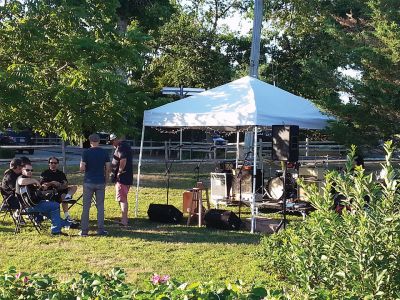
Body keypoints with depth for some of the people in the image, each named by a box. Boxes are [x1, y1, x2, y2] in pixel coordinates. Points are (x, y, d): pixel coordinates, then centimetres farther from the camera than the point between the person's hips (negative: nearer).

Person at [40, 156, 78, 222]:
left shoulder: (61, 173, 18)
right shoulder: (45, 173, 7)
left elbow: (65, 184, 4)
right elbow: (42, 186, -8)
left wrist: (61, 186, -20)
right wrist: (52, 183, -21)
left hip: (60, 191, 4)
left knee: (74, 187, -16)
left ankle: (68, 196, -48)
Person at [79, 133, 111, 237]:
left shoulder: (86, 152, -7)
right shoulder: (104, 153, 1)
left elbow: (82, 168, -11)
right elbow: (108, 168, 1)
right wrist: (106, 180, 12)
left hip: (89, 182, -2)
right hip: (100, 182, 2)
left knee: (86, 207, 4)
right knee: (100, 206, 8)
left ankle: (84, 230, 4)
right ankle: (100, 230, 8)